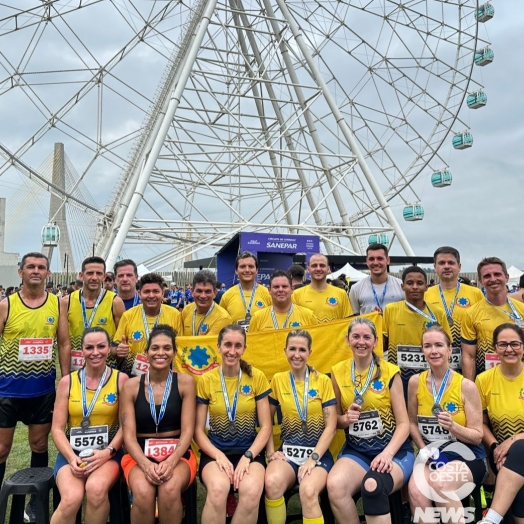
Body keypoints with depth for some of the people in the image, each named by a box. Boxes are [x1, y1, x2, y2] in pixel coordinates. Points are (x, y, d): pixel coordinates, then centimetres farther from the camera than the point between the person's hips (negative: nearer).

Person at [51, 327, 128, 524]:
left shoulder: (121, 379, 0)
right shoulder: (67, 381, 5)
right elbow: (57, 428, 3)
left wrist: (108, 452, -15)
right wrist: (71, 457, -12)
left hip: (108, 452, -1)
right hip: (72, 452, 1)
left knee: (96, 489, -32)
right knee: (71, 499, -29)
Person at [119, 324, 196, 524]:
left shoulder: (185, 382, -1)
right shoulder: (132, 386, 1)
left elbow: (187, 431, -4)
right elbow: (129, 435, -3)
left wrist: (171, 461, -21)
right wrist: (146, 464, -20)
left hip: (177, 454, 0)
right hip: (140, 455, 0)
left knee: (170, 489, -32)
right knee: (143, 492, -31)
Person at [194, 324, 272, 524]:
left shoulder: (257, 377, -1)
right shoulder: (206, 380, 0)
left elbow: (266, 427, 0)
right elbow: (198, 430, 2)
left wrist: (248, 456, -14)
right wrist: (218, 455, -14)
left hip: (250, 450, 0)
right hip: (215, 451, 0)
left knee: (252, 490, -31)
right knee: (218, 488, -33)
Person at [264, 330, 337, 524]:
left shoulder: (323, 381, 0)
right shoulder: (278, 380, 5)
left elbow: (331, 426, -3)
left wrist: (313, 458, -12)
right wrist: (271, 452, -3)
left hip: (318, 453, -2)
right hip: (287, 451, 2)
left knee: (308, 490, -34)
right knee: (272, 482, -31)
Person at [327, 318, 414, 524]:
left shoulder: (389, 371, -4)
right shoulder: (338, 372, 3)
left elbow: (403, 423, -4)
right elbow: (335, 419, 13)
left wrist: (387, 454, -20)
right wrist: (345, 418, -11)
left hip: (394, 450, -2)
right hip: (356, 451, 3)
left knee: (372, 487, -35)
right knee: (334, 485, -30)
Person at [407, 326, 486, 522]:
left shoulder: (466, 386, -8)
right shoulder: (415, 382, 0)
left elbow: (477, 436, -5)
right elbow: (412, 422, 12)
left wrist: (453, 427, -24)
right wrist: (424, 449, -4)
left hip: (465, 454, -2)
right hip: (430, 453, 2)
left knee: (439, 483, -35)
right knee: (415, 489, -31)